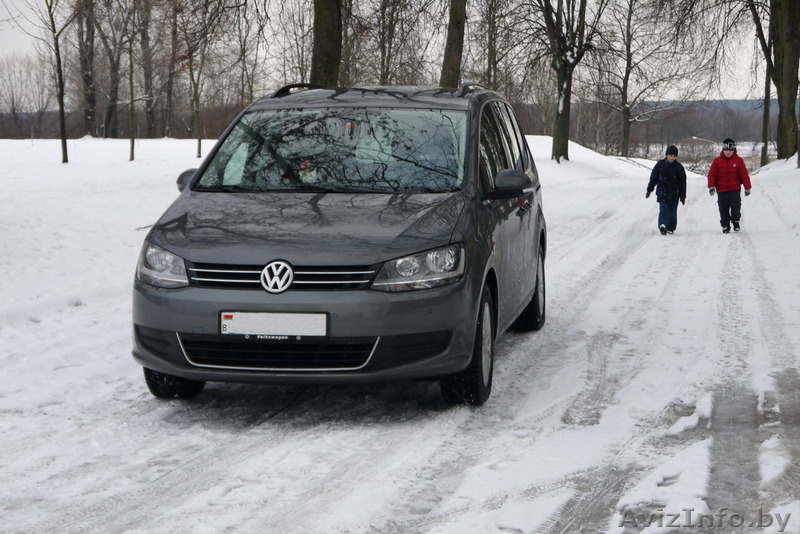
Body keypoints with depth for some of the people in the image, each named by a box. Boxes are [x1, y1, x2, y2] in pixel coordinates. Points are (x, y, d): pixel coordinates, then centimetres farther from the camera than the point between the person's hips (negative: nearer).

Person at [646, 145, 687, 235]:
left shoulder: (679, 167, 1)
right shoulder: (660, 164, 1)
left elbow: (683, 182, 6)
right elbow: (653, 178, 8)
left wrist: (683, 196, 5)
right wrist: (649, 190, 8)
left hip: (674, 193, 1)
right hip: (662, 191, -1)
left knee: (672, 211, 5)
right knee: (663, 208, -15)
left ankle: (671, 227, 18)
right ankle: (662, 225, -28)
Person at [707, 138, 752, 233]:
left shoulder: (738, 161, 1)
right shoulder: (717, 161, 1)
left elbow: (744, 174, 3)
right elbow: (712, 174, 2)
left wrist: (747, 188, 2)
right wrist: (711, 186, -9)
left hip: (735, 189, -1)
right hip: (721, 190, 1)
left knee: (736, 206, -12)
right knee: (723, 210, 3)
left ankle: (736, 221, 9)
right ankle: (725, 226, 15)